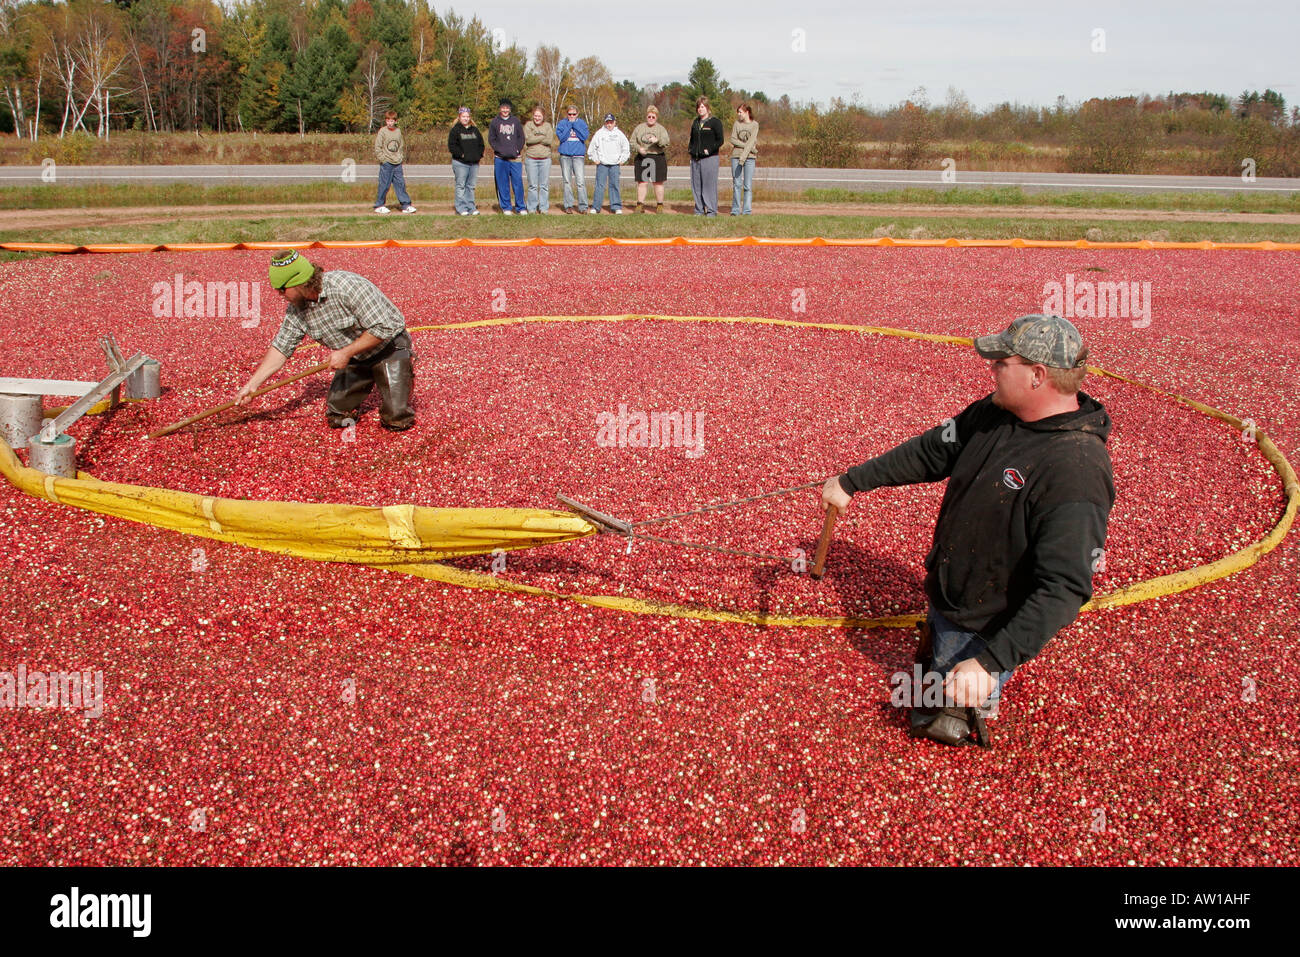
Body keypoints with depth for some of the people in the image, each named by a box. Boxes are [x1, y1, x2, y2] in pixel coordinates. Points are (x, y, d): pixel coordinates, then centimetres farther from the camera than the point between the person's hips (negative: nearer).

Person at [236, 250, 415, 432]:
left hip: (389, 348, -6)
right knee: (336, 419, 1)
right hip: (354, 357, 6)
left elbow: (382, 328, -29)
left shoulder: (348, 286, -30)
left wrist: (346, 352, -25)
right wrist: (252, 385, -5)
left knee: (397, 421, -14)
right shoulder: (296, 308, -7)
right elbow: (281, 348, -1)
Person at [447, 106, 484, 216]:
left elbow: (481, 144, 19)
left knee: (471, 186, 9)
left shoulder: (475, 130, 15)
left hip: (474, 163, 5)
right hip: (460, 163, -5)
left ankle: (471, 207, 14)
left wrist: (479, 154, 4)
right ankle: (461, 208, 1)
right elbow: (451, 146, -8)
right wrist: (461, 154, -14)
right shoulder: (455, 130, -1)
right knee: (461, 186, -2)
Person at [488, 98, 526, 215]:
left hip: (515, 157, 0)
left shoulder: (516, 121, 11)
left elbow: (521, 137, 12)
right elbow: (491, 139, 5)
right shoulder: (495, 122, 7)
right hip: (500, 158, 0)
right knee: (503, 184, 2)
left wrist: (518, 150, -2)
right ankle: (506, 207, 9)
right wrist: (499, 150, -8)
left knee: (518, 182, -4)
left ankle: (520, 207, 2)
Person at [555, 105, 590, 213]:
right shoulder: (562, 123, 8)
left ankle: (583, 206, -9)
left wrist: (575, 125, -6)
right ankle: (568, 205, 6)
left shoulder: (581, 122, 10)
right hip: (565, 156, 1)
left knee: (581, 181, -10)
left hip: (579, 155, -1)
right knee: (567, 182, 1)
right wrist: (569, 125, -6)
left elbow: (585, 136, -5)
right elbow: (561, 137, -5)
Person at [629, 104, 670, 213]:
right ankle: (640, 205, 5)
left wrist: (657, 140, -25)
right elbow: (632, 142, 10)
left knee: (658, 183, 1)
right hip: (642, 158, 2)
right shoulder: (639, 128, 10)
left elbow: (666, 143, -6)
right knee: (641, 182, 0)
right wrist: (639, 148, -9)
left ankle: (659, 205, 9)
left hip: (658, 158, -1)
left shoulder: (661, 129, 5)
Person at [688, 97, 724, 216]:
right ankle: (699, 210, 12)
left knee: (709, 185, -7)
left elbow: (720, 141, -5)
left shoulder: (715, 122, -1)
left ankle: (711, 210, -3)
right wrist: (690, 148, 9)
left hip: (709, 158, -6)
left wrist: (709, 150, -14)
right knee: (696, 185, 6)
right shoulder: (695, 122, 18)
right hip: (695, 159, 6)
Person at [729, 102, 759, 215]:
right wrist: (746, 146, -10)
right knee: (737, 184, 1)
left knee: (748, 185, -3)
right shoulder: (737, 123, 9)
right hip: (736, 156, 2)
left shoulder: (754, 125, 1)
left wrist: (743, 157, -19)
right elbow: (733, 140, 2)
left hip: (749, 157, -2)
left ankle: (747, 210, 1)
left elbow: (751, 141, -9)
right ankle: (735, 210, 6)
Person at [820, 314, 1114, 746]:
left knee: (938, 723, 9)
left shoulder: (1075, 472, -33)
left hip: (982, 631, -8)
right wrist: (851, 481, 8)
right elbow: (931, 452, 7)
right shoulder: (995, 413, -8)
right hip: (942, 604, 8)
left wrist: (989, 659, -40)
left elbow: (1063, 589, -36)